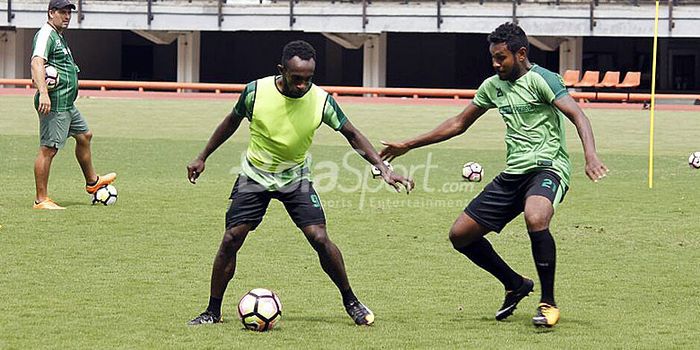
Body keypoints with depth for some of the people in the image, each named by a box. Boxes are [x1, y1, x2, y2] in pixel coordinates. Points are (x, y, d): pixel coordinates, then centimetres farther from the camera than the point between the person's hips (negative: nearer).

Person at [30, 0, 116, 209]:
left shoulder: (58, 37, 20)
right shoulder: (46, 35, -13)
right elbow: (37, 62, -28)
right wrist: (43, 93, -40)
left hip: (67, 105, 11)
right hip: (54, 104, -11)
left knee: (84, 136, 23)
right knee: (48, 149, -9)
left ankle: (92, 182, 41)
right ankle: (41, 200, -7)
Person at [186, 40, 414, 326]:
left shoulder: (320, 100, -19)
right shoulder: (256, 91, -19)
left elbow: (352, 135, -5)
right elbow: (232, 122, 2)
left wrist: (382, 168, -15)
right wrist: (202, 157, 8)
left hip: (295, 178, 0)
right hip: (255, 176, 0)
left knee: (319, 238, -14)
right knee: (231, 239, -9)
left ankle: (351, 302, 5)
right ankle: (213, 311, 5)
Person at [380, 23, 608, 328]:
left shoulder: (540, 79, -8)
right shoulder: (493, 86, 14)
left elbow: (577, 115, -19)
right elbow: (459, 124, 25)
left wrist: (590, 156, -37)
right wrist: (409, 146, 25)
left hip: (547, 167, -8)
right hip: (512, 174, 8)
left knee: (536, 220, -38)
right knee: (460, 235, 4)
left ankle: (548, 302, -20)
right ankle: (515, 285, 23)